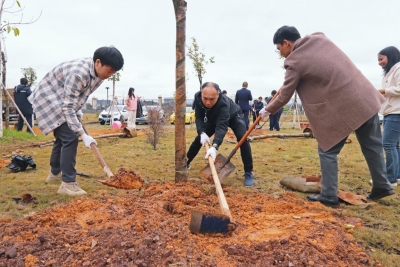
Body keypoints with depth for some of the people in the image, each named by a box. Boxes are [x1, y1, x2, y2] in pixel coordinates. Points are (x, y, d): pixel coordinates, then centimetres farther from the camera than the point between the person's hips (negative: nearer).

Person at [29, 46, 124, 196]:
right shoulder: (78, 74, -36)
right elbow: (68, 108, -35)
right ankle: (68, 183, -11)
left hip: (63, 102, 9)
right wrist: (83, 135, -37)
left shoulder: (98, 72, -9)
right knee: (70, 138, -18)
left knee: (62, 137, 20)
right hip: (49, 100, -9)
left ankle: (55, 173, 39)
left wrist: (78, 110, 5)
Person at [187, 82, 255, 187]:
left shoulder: (223, 103, -46)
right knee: (200, 138, 3)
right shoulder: (198, 97, -31)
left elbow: (222, 126, -56)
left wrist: (214, 146, -70)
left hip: (233, 116, -5)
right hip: (214, 118, 5)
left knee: (242, 138, -27)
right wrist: (202, 133, -43)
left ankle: (248, 173, -19)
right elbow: (199, 118, -24)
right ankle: (186, 162, 25)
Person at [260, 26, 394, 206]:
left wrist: (267, 110, 17)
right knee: (372, 145, 19)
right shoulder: (320, 38, 9)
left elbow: (284, 97, -1)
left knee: (328, 151, 7)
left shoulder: (295, 62, -9)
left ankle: (329, 196, 12)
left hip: (341, 108, -7)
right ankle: (382, 186, 33)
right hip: (365, 97, 8)